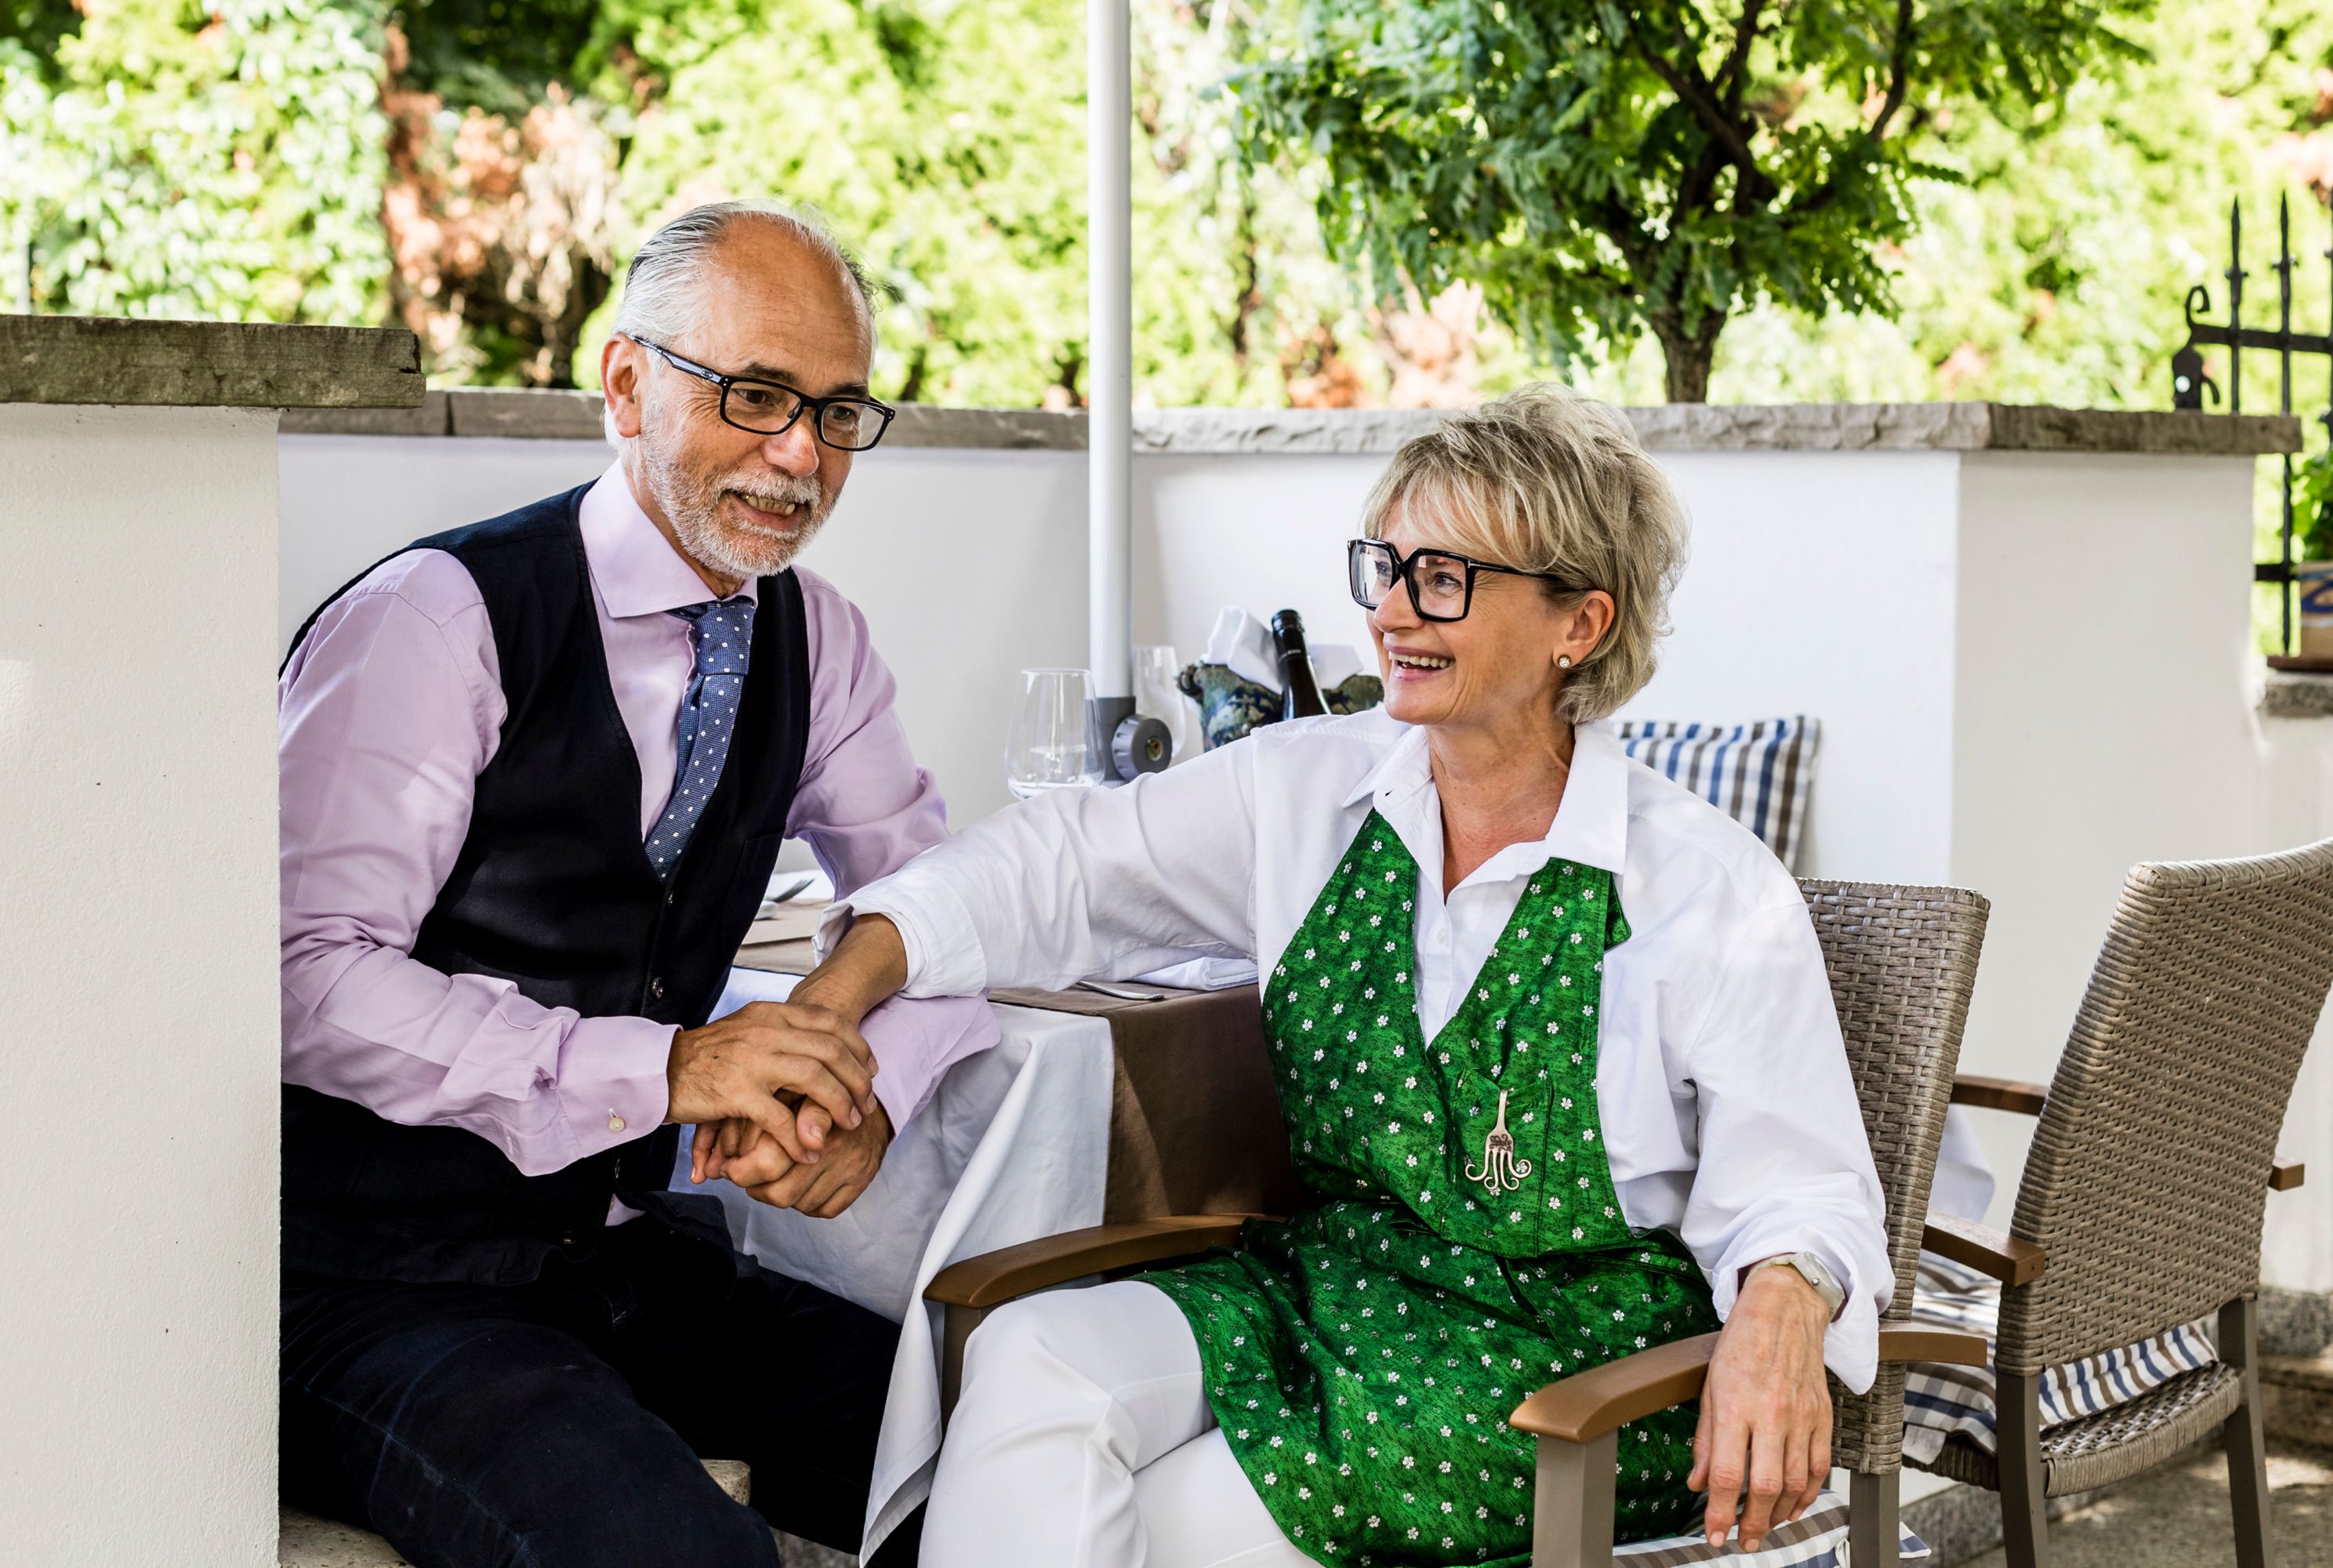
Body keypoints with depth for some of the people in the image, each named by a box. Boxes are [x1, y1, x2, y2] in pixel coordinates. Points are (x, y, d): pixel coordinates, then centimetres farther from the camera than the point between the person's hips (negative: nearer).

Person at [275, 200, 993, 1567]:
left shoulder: (814, 643, 7)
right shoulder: (438, 622, -14)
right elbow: (307, 978, -21)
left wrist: (866, 1093, -10)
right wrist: (665, 1067, -29)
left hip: (630, 1259, 6)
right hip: (376, 1289, -6)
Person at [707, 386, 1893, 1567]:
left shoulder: (1712, 887, -9)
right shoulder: (1310, 787, 5)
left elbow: (1794, 1185, -9)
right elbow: (1060, 864, 2)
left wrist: (1778, 1307, -33)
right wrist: (837, 995, -13)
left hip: (1567, 1354, -5)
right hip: (1329, 1281, 5)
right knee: (1030, 1361, -22)